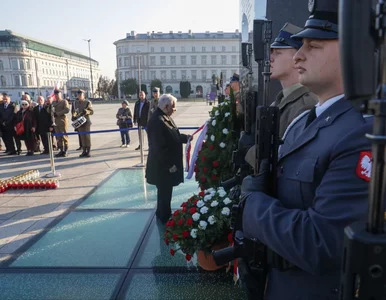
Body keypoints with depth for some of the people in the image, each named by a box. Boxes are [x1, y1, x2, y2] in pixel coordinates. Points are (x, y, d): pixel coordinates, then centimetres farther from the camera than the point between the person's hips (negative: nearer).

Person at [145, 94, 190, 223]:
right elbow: (159, 147, -26)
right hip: (163, 165, -10)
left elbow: (173, 136, 16)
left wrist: (186, 137, 2)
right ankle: (165, 217, 24)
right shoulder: (157, 121, -26)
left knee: (165, 190, 22)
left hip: (169, 162, 10)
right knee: (165, 191, 7)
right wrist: (169, 164, -21)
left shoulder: (165, 117, 6)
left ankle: (162, 213, 38)